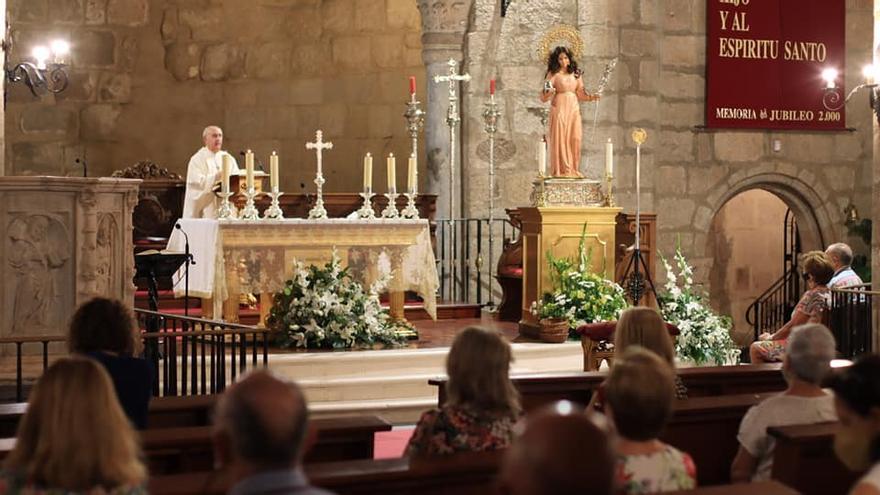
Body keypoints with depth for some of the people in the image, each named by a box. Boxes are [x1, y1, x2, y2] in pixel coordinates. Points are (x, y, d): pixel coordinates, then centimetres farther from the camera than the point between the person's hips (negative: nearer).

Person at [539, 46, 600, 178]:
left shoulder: (576, 74, 11)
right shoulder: (553, 74, -1)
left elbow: (580, 94, 13)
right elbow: (543, 97, -4)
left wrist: (591, 97, -3)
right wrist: (548, 92, -25)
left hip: (574, 109, 4)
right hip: (559, 109, -4)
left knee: (575, 139, -1)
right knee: (560, 139, -4)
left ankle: (573, 170, 7)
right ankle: (561, 170, 1)